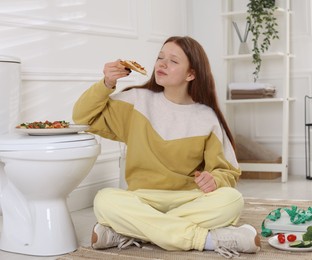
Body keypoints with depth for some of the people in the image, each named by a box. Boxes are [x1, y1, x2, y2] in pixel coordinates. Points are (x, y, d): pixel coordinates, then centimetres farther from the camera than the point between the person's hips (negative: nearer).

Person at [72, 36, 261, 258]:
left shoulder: (207, 118, 0)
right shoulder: (138, 100, 3)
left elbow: (227, 172, 4)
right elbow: (83, 117, 7)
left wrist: (215, 179, -19)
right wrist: (106, 85, -9)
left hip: (189, 200, 0)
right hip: (142, 199, 0)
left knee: (232, 199, -29)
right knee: (105, 200, -32)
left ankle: (131, 232, -27)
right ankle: (207, 238, -29)